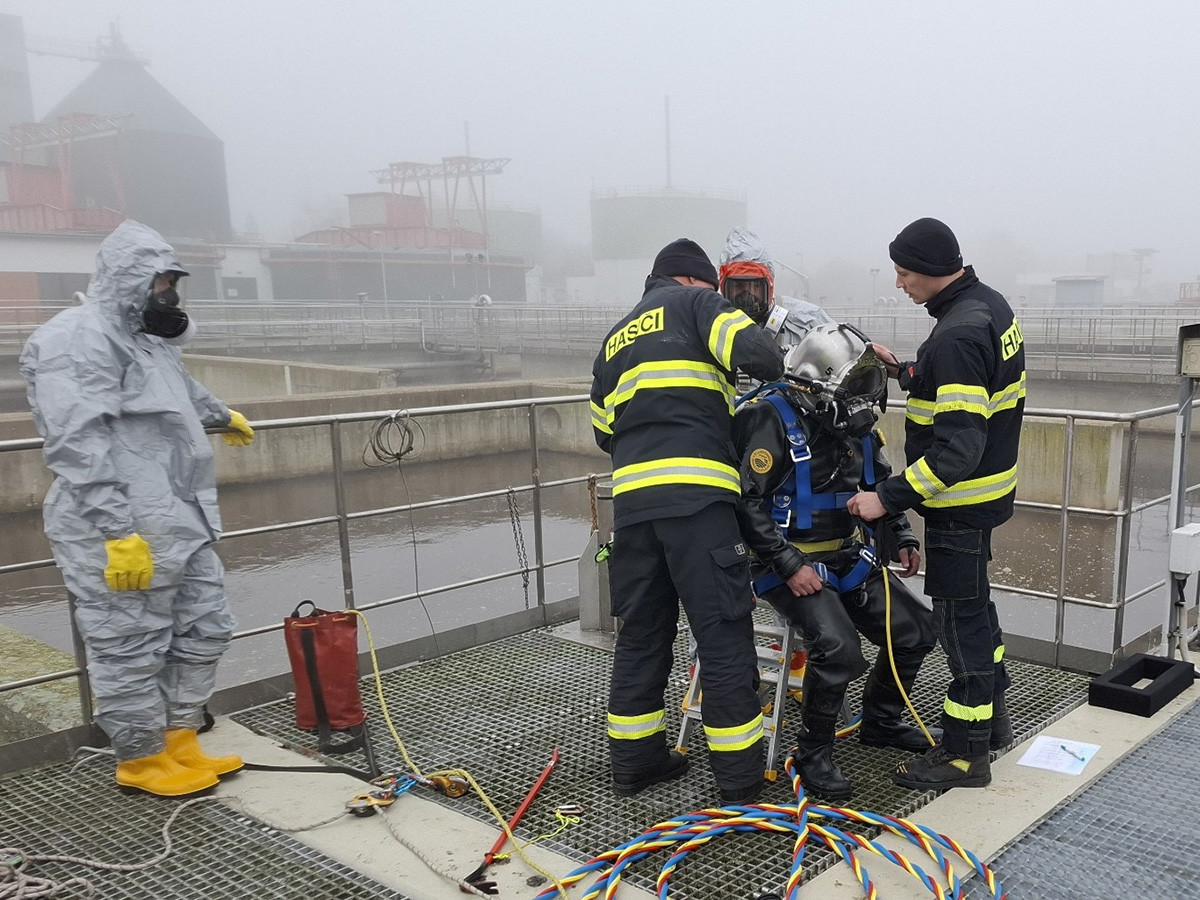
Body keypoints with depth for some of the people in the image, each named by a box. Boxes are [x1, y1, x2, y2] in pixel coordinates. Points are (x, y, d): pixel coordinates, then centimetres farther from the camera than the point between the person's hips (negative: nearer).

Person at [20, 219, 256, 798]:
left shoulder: (143, 339, 20)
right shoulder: (79, 337, -12)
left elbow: (183, 393, 43)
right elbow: (78, 444, -22)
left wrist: (223, 416, 61)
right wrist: (117, 531, -26)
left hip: (181, 523, 10)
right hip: (123, 534, -10)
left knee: (203, 630, 15)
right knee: (131, 649, 1)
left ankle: (180, 744, 28)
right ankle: (141, 762, 17)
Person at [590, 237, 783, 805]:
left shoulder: (614, 341, 28)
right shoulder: (695, 302, 9)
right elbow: (752, 351, -7)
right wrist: (776, 371, 13)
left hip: (631, 497, 7)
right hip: (695, 494, -6)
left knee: (642, 631, 16)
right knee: (723, 634, 0)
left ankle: (635, 759, 25)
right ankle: (739, 777, 7)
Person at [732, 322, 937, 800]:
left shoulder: (855, 423, 6)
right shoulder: (773, 420, -18)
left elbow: (882, 486, 21)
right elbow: (748, 503, -22)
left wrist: (902, 538, 8)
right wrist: (789, 566, -25)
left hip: (850, 559, 8)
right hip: (792, 565, -8)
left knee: (916, 630, 5)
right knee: (839, 648, -28)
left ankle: (880, 721, 28)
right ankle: (813, 752, -5)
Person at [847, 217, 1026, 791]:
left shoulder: (958, 335, -26)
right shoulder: (990, 304, 5)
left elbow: (957, 450, -30)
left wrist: (888, 498, -27)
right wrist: (905, 372, 11)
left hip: (961, 503, -10)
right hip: (987, 490, 10)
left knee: (960, 617, 1)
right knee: (973, 604, 22)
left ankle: (965, 753, 14)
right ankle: (992, 718, 39)